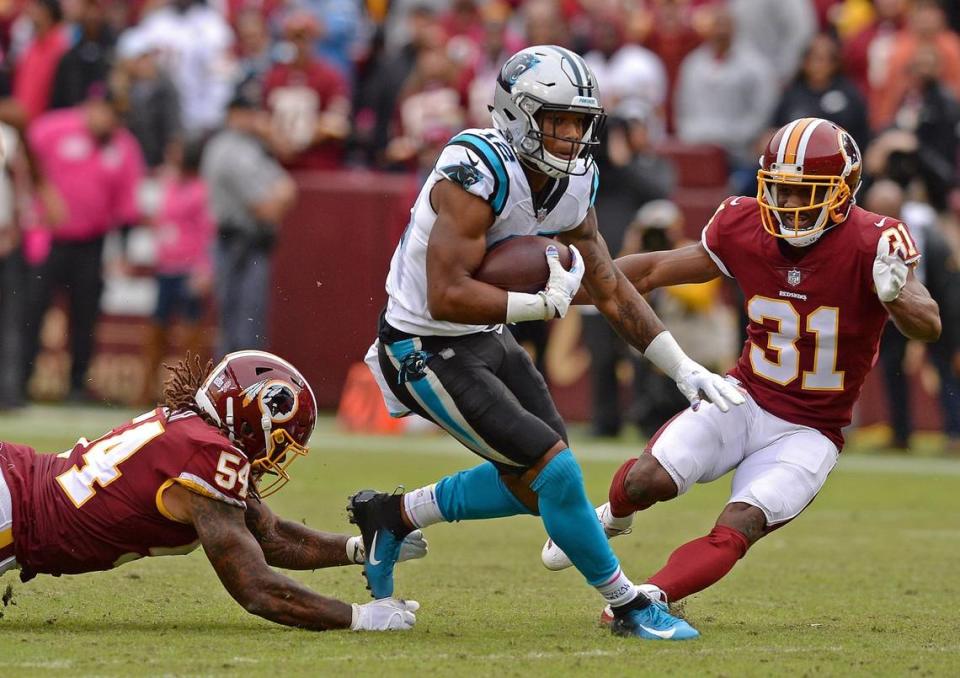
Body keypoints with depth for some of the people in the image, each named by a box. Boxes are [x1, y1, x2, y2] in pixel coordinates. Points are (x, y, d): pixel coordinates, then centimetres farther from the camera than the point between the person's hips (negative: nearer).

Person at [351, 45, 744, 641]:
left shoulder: (575, 183, -2)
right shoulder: (477, 173, -28)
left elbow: (611, 290, 8)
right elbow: (447, 297, -33)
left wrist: (685, 369, 3)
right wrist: (545, 303, -25)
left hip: (488, 340, 9)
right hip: (428, 351, -9)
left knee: (531, 487, 15)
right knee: (555, 473, -13)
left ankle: (394, 516, 31)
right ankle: (630, 608, 3)